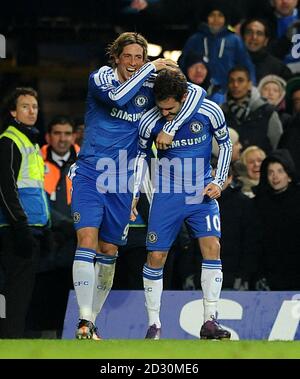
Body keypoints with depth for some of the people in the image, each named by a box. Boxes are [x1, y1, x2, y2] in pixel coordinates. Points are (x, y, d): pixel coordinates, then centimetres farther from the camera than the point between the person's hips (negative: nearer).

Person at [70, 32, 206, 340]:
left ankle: (92, 322, 17)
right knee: (87, 239, -18)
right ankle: (84, 320, -23)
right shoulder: (101, 77, -2)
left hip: (122, 181, 3)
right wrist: (151, 69, -17)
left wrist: (170, 129, -13)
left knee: (108, 250, 6)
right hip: (89, 174, -3)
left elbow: (195, 92, -3)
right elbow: (117, 96, -23)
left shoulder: (150, 85, 4)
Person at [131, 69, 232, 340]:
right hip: (167, 195, 0)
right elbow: (142, 155, 6)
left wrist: (219, 181, -5)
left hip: (203, 193, 0)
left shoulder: (209, 112, -13)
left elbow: (226, 144, 3)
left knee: (212, 247, -17)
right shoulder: (150, 122, -12)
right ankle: (154, 324, 11)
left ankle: (210, 322, -12)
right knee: (156, 257, -3)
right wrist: (134, 194, 2)